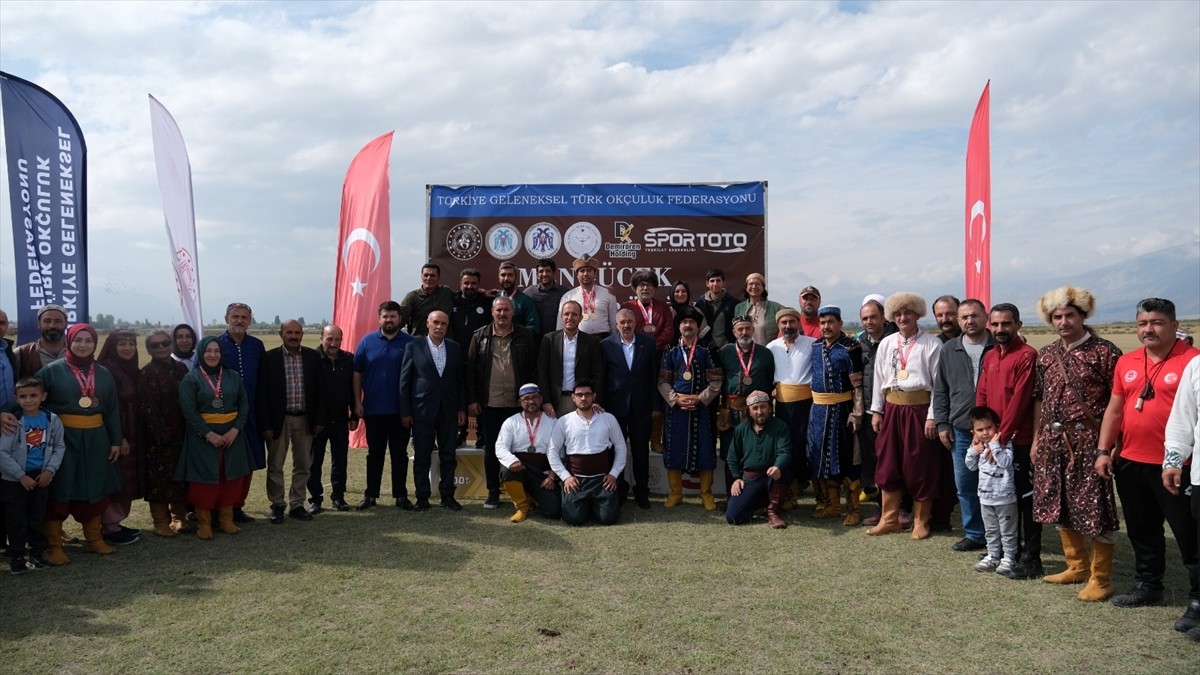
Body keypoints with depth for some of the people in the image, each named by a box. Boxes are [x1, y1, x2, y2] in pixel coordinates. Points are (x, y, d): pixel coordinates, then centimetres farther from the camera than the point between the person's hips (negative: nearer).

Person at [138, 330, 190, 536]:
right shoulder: (147, 374, -8)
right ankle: (161, 522, 11)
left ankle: (179, 517, 22)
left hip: (181, 434, 6)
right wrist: (162, 434, -17)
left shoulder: (181, 368, 9)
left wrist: (189, 429, 6)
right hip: (158, 436, -5)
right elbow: (148, 408, -13)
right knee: (159, 478, 1)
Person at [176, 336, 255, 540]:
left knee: (230, 478, 6)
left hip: (232, 435, 3)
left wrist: (235, 430, -9)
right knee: (205, 479, -1)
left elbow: (244, 404, 5)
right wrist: (209, 434, -17)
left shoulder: (233, 376, 7)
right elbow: (189, 410, -10)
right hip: (202, 437, -3)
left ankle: (226, 520, 17)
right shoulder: (190, 379, -3)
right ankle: (203, 523, 10)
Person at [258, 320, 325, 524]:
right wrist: (265, 424, -10)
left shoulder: (312, 356, 1)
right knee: (275, 466, 6)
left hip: (305, 419, 3)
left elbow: (320, 390, 4)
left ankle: (297, 505, 23)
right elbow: (262, 394, -5)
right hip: (279, 419, -2)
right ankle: (277, 506, 20)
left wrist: (319, 419, 0)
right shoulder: (270, 358, -5)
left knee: (303, 465, 10)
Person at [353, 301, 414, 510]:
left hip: (400, 410, -1)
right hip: (373, 409, 1)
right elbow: (357, 373, 4)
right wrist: (357, 403, -1)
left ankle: (401, 495, 14)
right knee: (374, 453, 10)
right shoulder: (367, 341, 3)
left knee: (400, 453, 7)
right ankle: (370, 495, 18)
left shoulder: (410, 343, 0)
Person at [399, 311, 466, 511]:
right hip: (422, 410, -2)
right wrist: (405, 412, -5)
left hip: (449, 411, 2)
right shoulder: (414, 348, -1)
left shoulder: (455, 348, 7)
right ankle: (422, 497, 14)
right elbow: (404, 380, -1)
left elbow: (460, 380, 10)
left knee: (448, 456, 7)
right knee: (422, 457, 5)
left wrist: (462, 408, 4)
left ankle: (447, 495, 16)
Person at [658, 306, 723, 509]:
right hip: (676, 407, 1)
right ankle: (675, 493, 15)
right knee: (675, 449, 3)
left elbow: (715, 382, -1)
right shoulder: (671, 353, 6)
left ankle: (706, 494, 13)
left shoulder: (705, 353, 4)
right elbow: (663, 382, 2)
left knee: (704, 450, 1)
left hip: (700, 408, -1)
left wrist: (699, 398, -12)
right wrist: (676, 399, -11)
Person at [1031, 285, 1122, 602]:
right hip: (1052, 440, 6)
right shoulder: (1046, 355, 10)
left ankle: (1100, 578, 12)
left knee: (1094, 507, -1)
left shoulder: (1104, 352, -6)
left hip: (1088, 440, -6)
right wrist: (1036, 440, 13)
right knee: (1058, 505, 13)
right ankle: (1076, 566, 30)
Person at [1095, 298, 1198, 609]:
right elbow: (1114, 410, 12)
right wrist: (1103, 451, 7)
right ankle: (1148, 586, 32)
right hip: (1130, 463, 6)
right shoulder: (1125, 362, 9)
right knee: (1141, 530, 18)